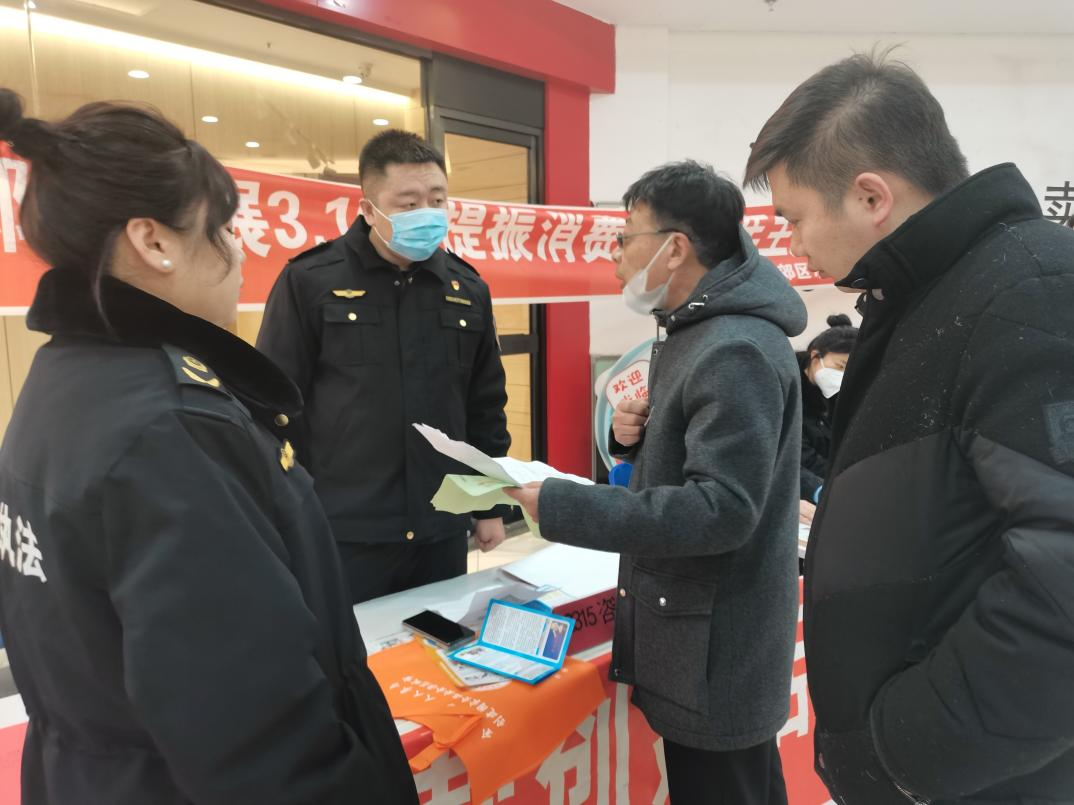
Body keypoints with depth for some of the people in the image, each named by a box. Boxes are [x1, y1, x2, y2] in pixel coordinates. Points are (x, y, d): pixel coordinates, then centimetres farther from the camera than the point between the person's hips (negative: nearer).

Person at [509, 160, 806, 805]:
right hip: (697, 629, 9)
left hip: (717, 648, -9)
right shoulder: (698, 331, 10)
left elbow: (721, 509, -29)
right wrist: (634, 434, -4)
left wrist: (561, 507, -28)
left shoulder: (737, 351, -23)